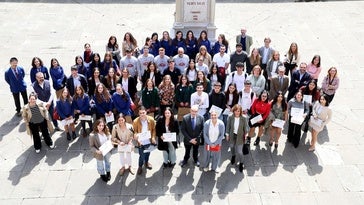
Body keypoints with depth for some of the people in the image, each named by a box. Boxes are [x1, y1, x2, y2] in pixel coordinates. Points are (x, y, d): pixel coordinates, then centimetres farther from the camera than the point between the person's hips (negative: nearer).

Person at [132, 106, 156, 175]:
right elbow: (134, 131, -9)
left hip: (148, 140, 3)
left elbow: (153, 129, -1)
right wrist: (136, 136, -27)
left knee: (147, 153, 25)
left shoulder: (151, 119, -13)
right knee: (142, 155, 3)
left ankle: (146, 162, 54)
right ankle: (140, 167, 31)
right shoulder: (135, 121, -19)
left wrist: (153, 137, -10)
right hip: (141, 141, -3)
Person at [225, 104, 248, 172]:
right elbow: (228, 126, -3)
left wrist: (246, 133, -17)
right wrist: (227, 134, 2)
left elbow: (246, 127, -7)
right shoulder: (230, 117, -14)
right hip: (232, 135, 3)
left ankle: (241, 163, 22)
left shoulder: (243, 119, -19)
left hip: (240, 136, -3)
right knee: (232, 147, 26)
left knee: (239, 151, -2)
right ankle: (233, 156, 59)